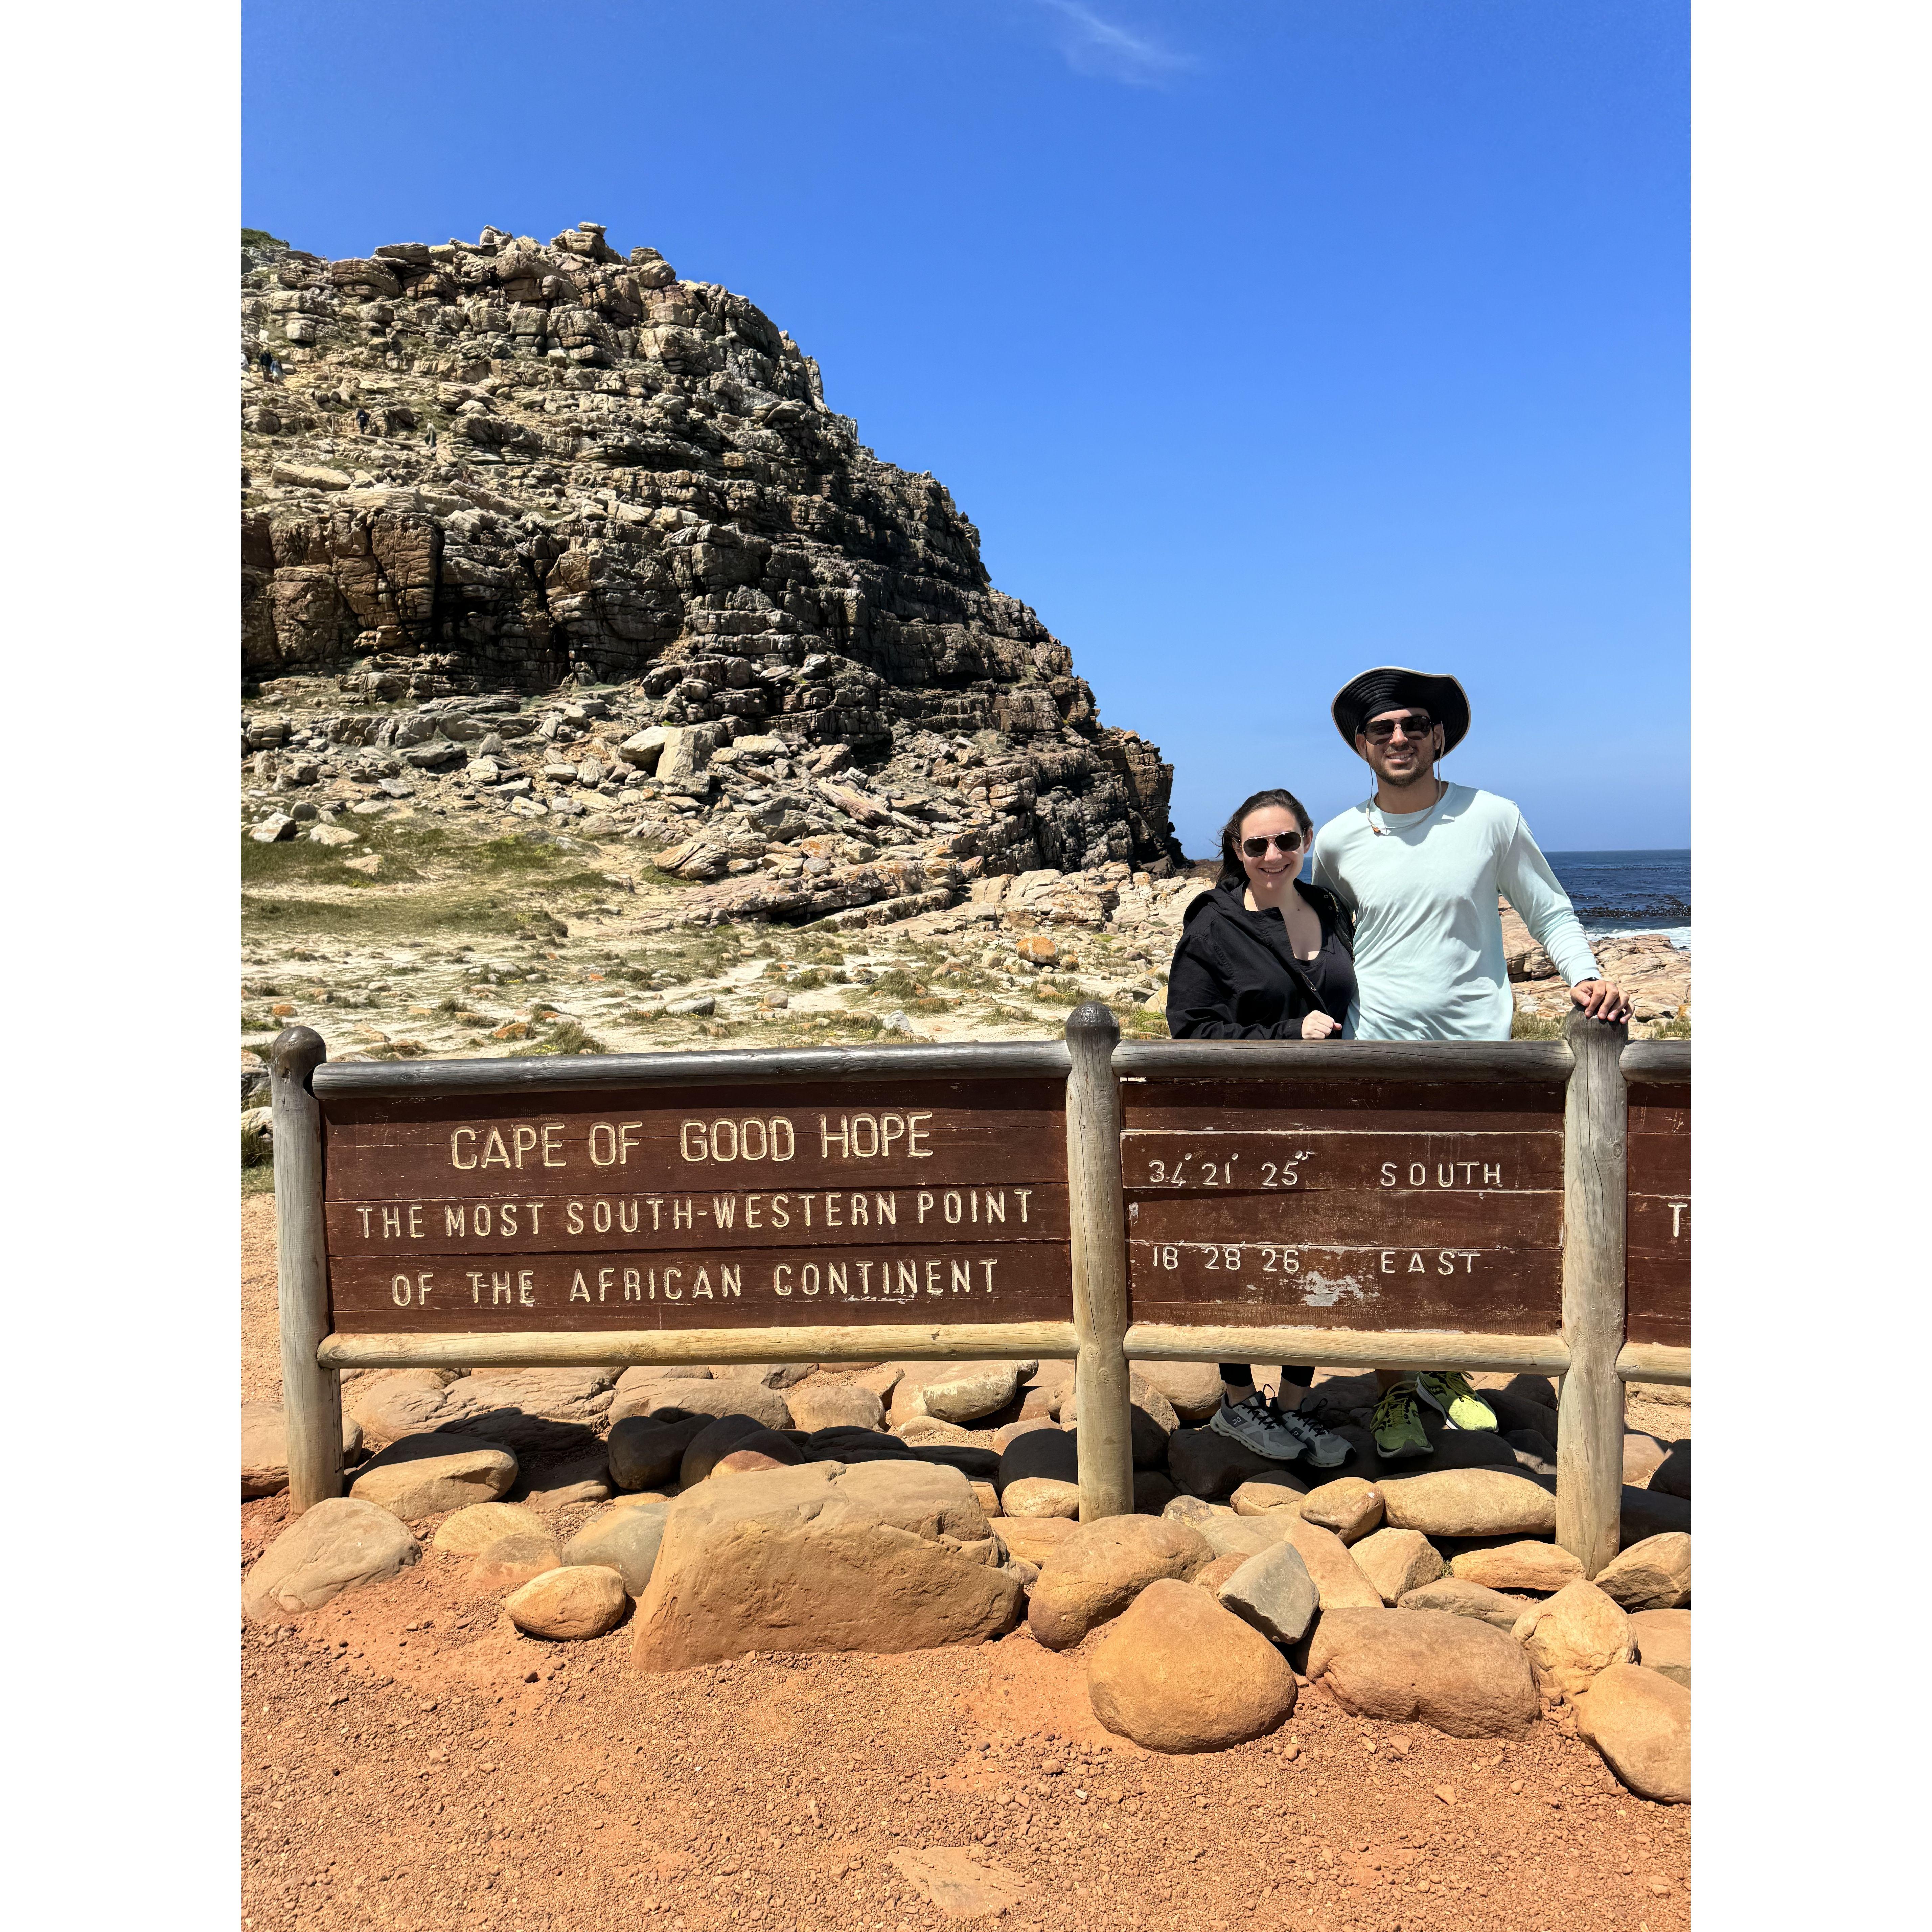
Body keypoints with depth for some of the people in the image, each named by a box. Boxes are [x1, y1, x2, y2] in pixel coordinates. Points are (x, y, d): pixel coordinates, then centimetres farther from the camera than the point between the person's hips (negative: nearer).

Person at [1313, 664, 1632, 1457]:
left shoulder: (1492, 818, -1)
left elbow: (1550, 911, 8)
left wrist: (1585, 975, -9)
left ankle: (1444, 1370, 31)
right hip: (1376, 1049, 0)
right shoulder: (1337, 841, 2)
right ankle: (1393, 1392, 17)